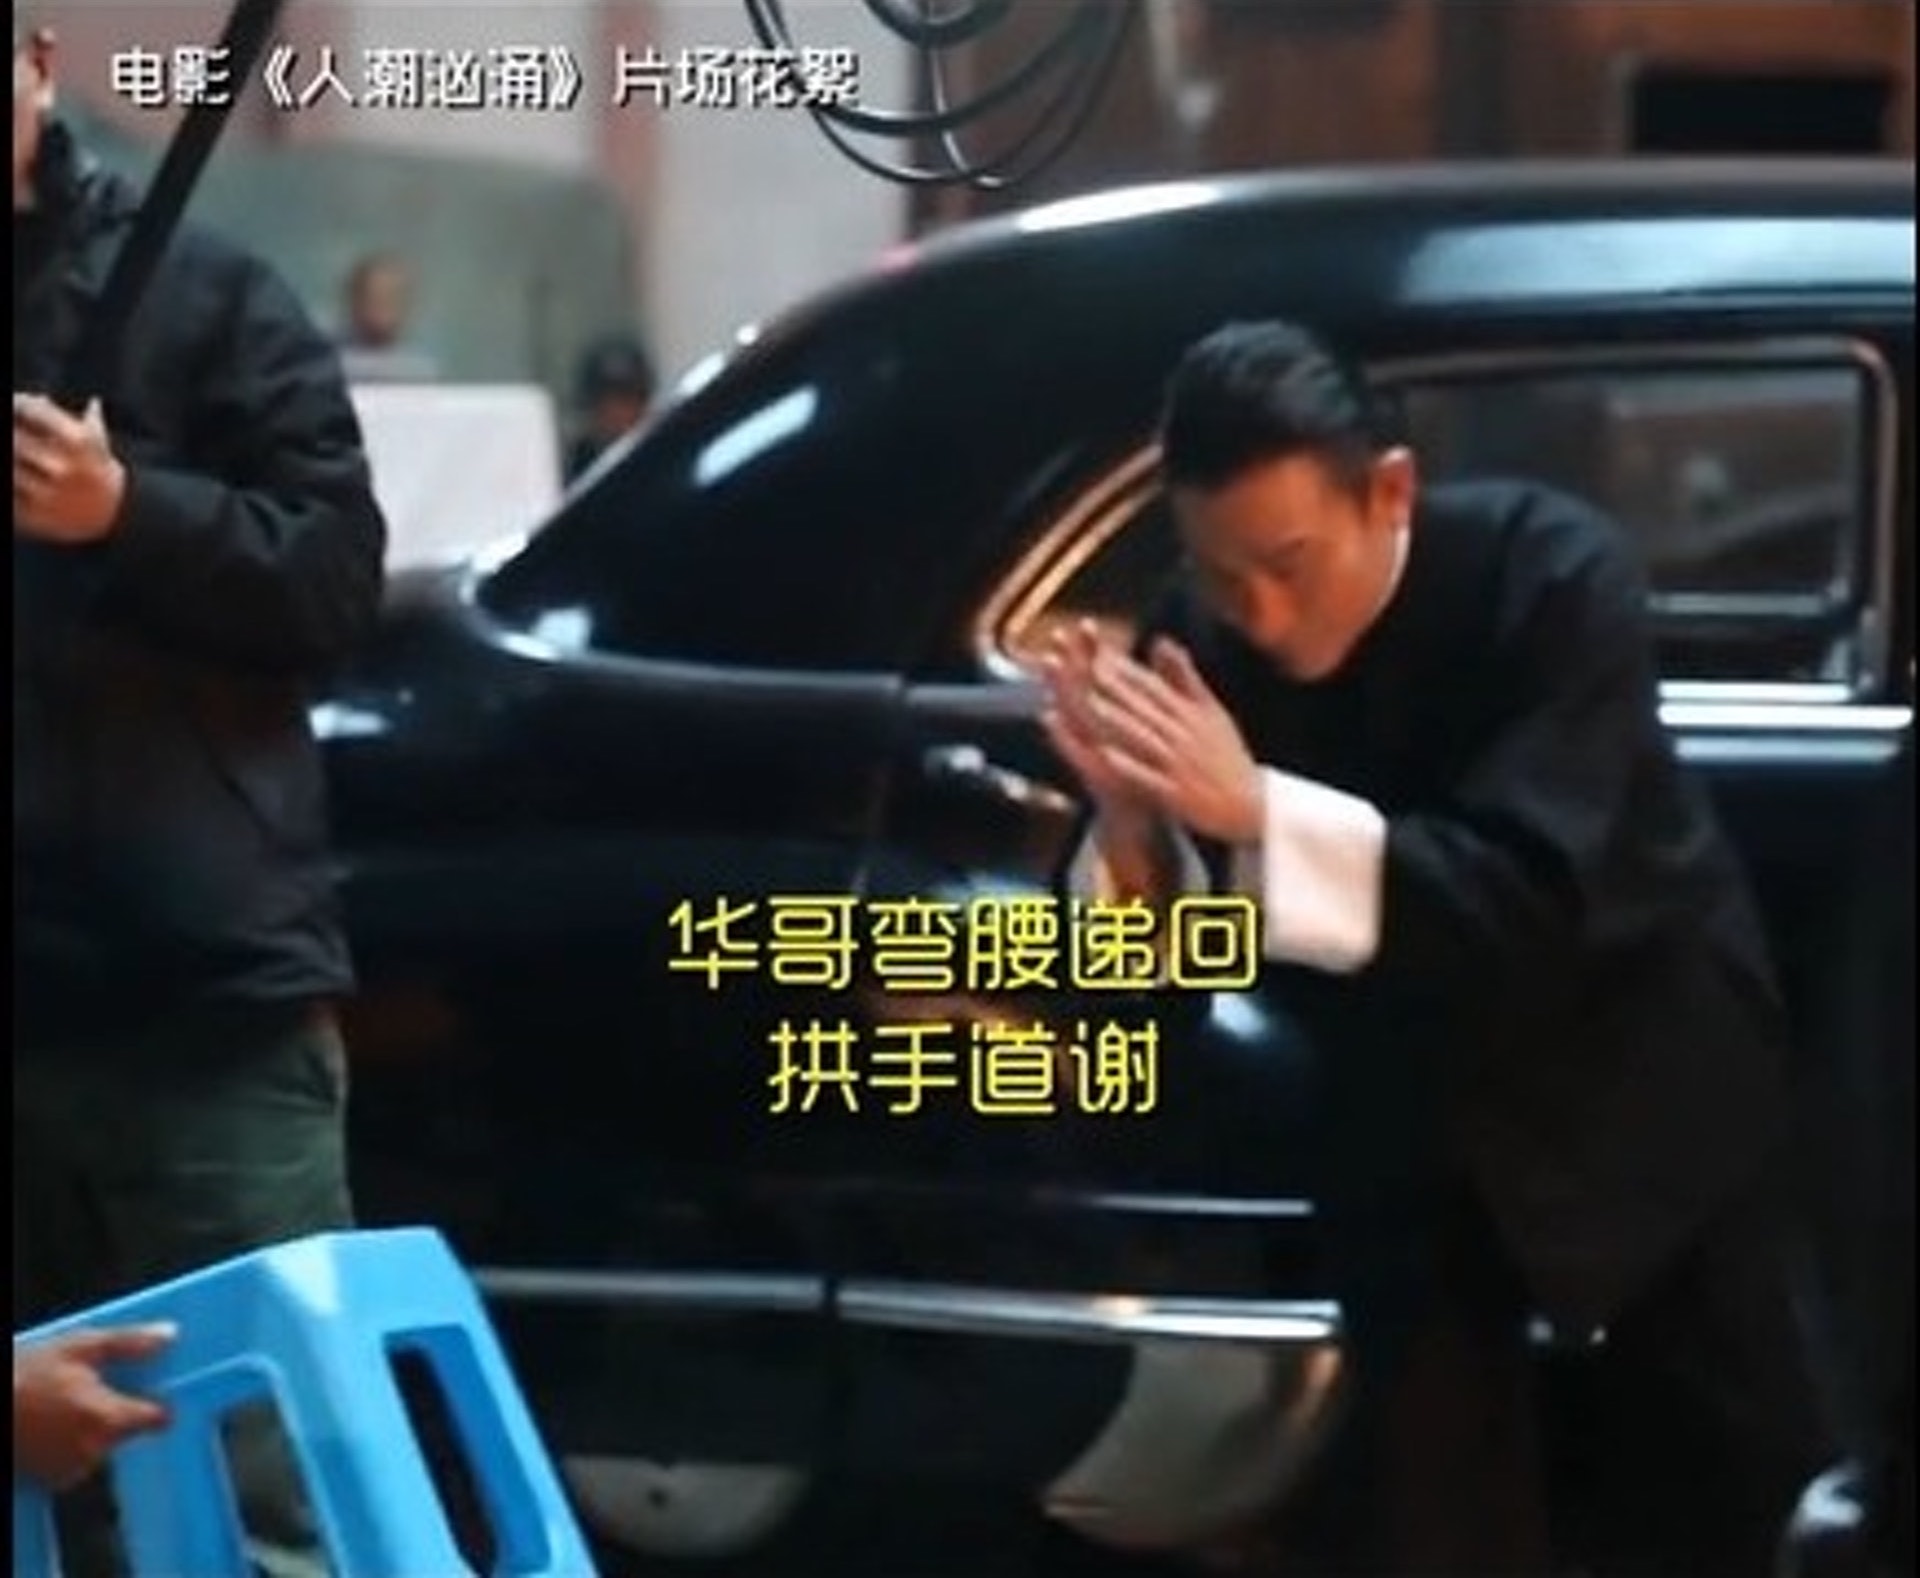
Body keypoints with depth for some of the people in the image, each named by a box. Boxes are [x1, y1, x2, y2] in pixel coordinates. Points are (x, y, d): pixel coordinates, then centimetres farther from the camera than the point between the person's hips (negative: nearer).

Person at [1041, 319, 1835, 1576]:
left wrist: (1259, 813, -49)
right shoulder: (1205, 638, -18)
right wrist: (1131, 825, -36)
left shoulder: (1549, 571, -29)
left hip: (1643, 1073, -3)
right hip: (1418, 1106, 3)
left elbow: (1530, 898, -39)